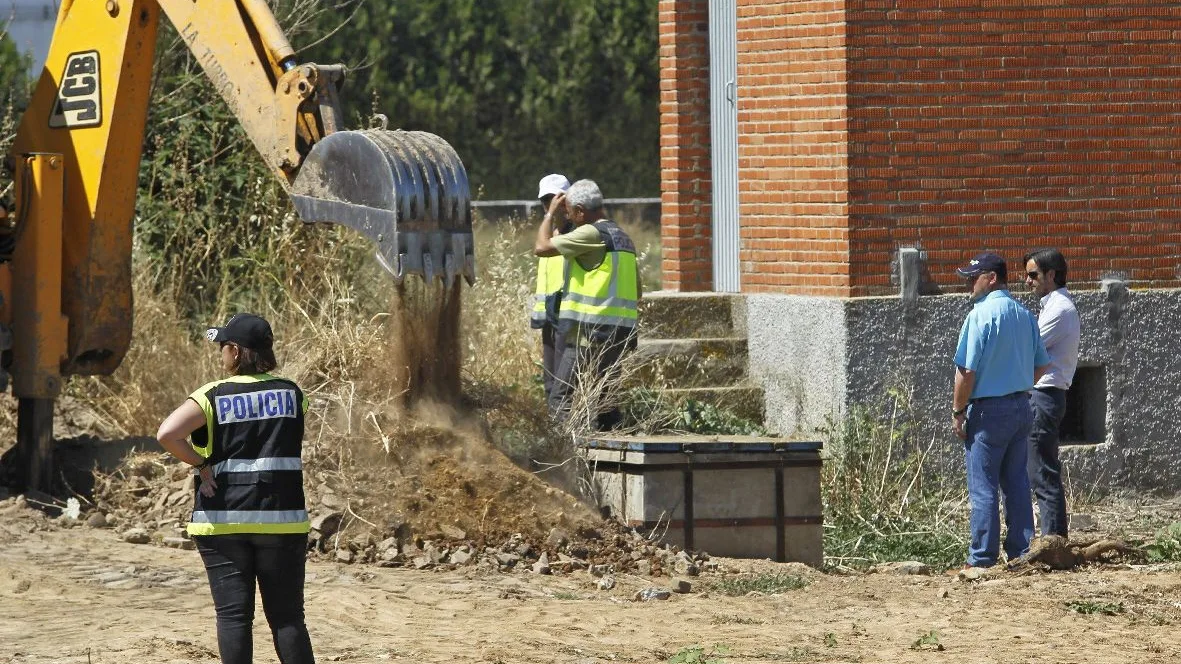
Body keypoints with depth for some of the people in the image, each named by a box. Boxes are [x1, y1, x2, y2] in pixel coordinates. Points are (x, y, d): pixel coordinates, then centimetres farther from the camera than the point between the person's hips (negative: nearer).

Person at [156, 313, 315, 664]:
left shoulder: (212, 397, -5)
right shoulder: (292, 393, 5)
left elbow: (167, 434, -18)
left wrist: (200, 464, -6)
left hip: (223, 521, -2)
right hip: (281, 518, 2)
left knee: (233, 614, 1)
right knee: (287, 616, 5)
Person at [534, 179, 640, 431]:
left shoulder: (592, 234, -10)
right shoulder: (622, 237, 18)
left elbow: (542, 247, -10)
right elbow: (637, 293, 22)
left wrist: (550, 214, 4)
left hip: (591, 333, -9)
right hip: (621, 333, 9)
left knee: (561, 400, -9)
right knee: (603, 400, 14)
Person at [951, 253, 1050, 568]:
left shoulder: (981, 315, -14)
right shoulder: (1025, 315, 8)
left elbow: (967, 370, -16)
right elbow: (1040, 365, 13)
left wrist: (958, 412, -8)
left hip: (988, 410, -7)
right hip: (1022, 408, 7)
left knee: (983, 487, -2)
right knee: (1017, 483, 12)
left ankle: (982, 558, -1)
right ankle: (1021, 551, 13)